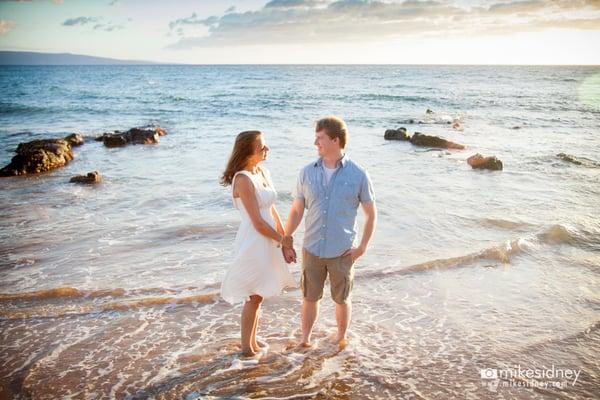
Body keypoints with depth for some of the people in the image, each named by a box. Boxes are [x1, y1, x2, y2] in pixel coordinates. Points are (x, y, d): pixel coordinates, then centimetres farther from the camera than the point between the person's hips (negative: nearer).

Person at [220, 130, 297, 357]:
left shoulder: (264, 173, 7)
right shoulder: (244, 179, -19)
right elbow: (258, 223, -19)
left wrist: (285, 239, 10)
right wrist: (281, 239, -7)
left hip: (267, 243, 8)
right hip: (253, 244, -8)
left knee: (257, 296, 18)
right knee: (254, 297, 5)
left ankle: (253, 343, 33)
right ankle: (246, 348, 23)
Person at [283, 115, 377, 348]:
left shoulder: (358, 175, -7)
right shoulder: (307, 173, -1)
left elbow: (371, 214, 0)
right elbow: (296, 211, 6)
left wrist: (362, 247, -4)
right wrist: (285, 243, 5)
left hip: (342, 252, -2)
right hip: (312, 250, 2)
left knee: (342, 299, 15)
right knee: (309, 297, 13)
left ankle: (341, 339, 37)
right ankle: (305, 340, 32)